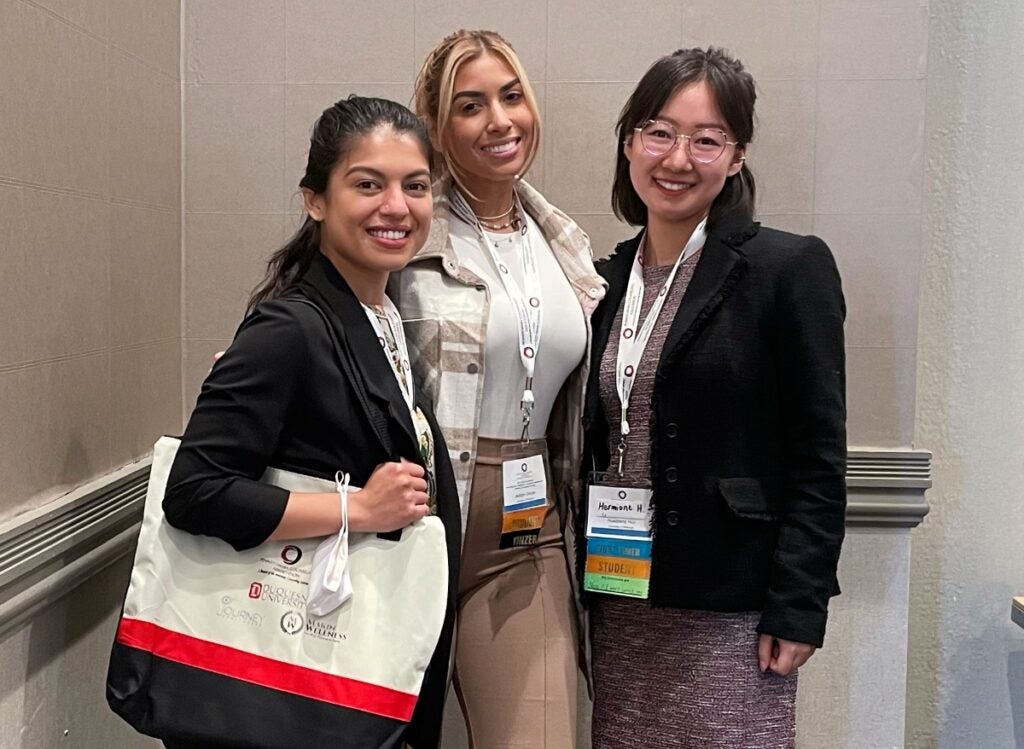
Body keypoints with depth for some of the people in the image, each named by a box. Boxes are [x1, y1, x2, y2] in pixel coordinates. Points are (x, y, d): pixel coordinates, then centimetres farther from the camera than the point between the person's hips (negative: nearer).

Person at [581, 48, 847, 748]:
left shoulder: (792, 268, -8)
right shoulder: (612, 276, 8)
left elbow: (818, 461, -10)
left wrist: (796, 609, -13)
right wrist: (587, 580, 10)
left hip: (730, 611, -5)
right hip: (620, 598, 5)